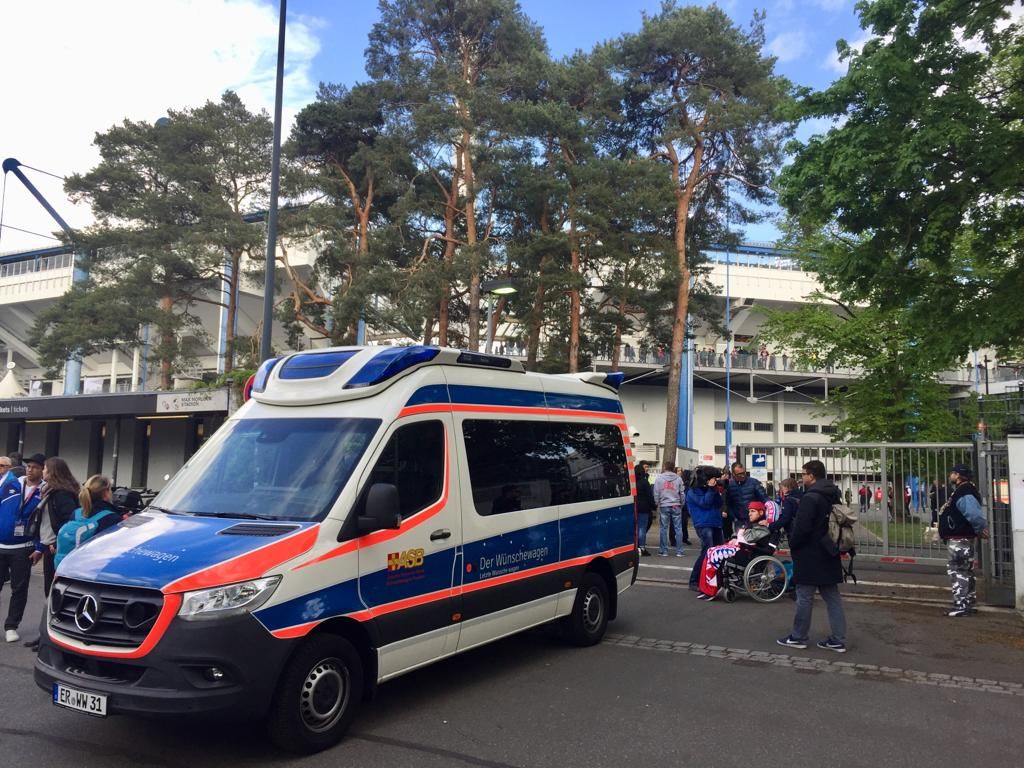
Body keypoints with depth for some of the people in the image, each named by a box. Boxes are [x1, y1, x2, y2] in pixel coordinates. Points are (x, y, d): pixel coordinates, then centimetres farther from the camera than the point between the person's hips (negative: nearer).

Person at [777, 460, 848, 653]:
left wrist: (792, 545, -6)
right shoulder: (833, 496, 10)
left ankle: (798, 637, 12)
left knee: (805, 597, 2)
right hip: (829, 555, 8)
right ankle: (838, 640, 12)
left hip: (810, 555, -8)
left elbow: (801, 528, -22)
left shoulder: (810, 498, -19)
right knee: (832, 597, 10)